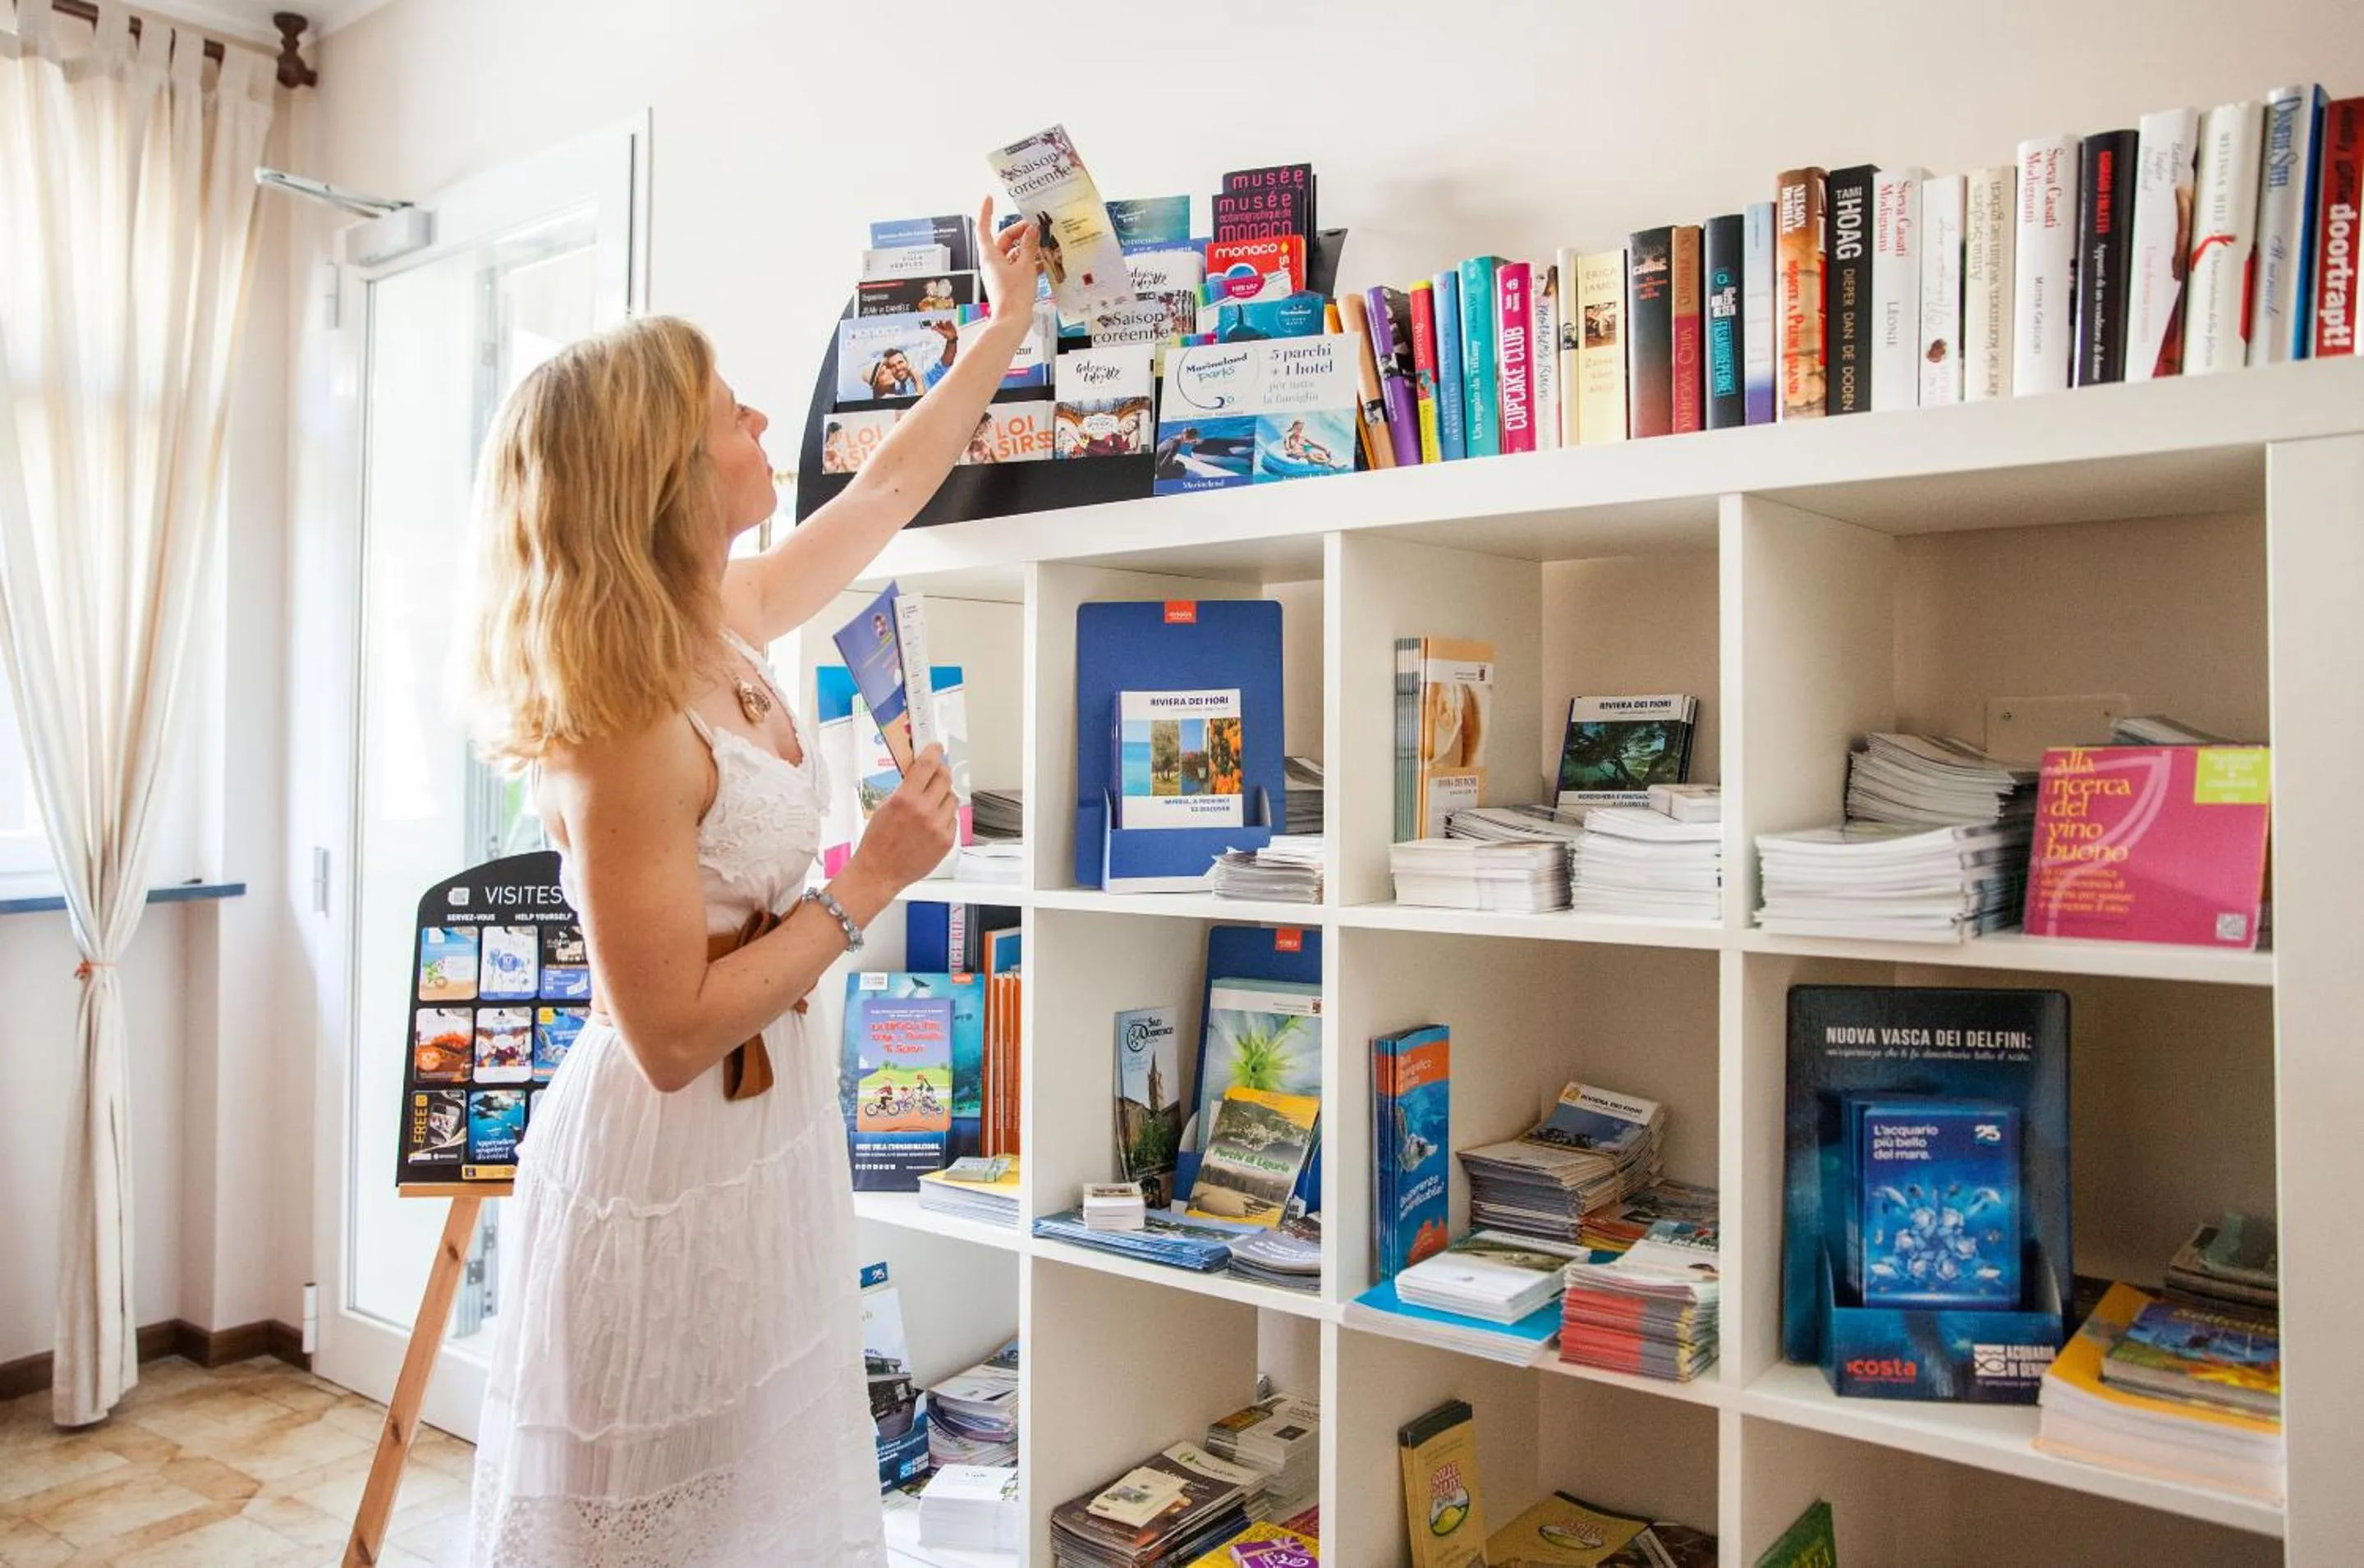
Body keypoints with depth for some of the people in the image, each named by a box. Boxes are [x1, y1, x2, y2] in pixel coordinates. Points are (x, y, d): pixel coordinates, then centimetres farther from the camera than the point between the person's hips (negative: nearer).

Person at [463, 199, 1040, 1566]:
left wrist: (1008, 323, 22)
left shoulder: (729, 623, -1)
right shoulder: (622, 729, -25)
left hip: (776, 1125, 8)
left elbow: (884, 492, 15)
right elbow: (671, 1035, -24)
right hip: (672, 1162, -8)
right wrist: (869, 887, -18)